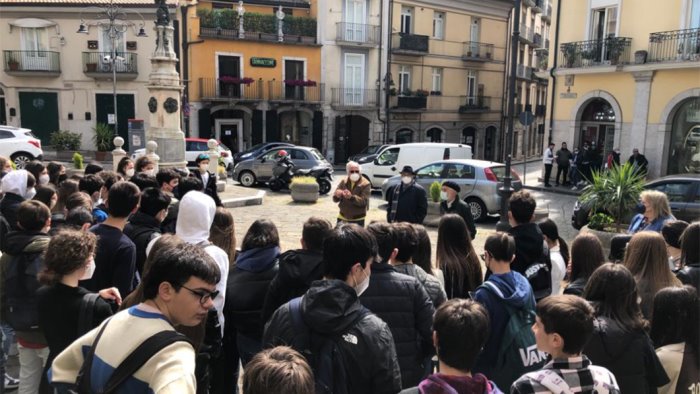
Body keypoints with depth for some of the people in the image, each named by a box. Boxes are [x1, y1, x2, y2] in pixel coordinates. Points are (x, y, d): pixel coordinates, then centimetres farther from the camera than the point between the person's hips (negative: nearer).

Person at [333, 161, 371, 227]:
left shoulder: (365, 184, -10)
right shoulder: (343, 182, 3)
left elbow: (364, 201, -21)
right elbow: (335, 199, -1)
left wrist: (351, 197, -39)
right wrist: (337, 196, -27)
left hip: (357, 219, -4)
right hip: (342, 217, 4)